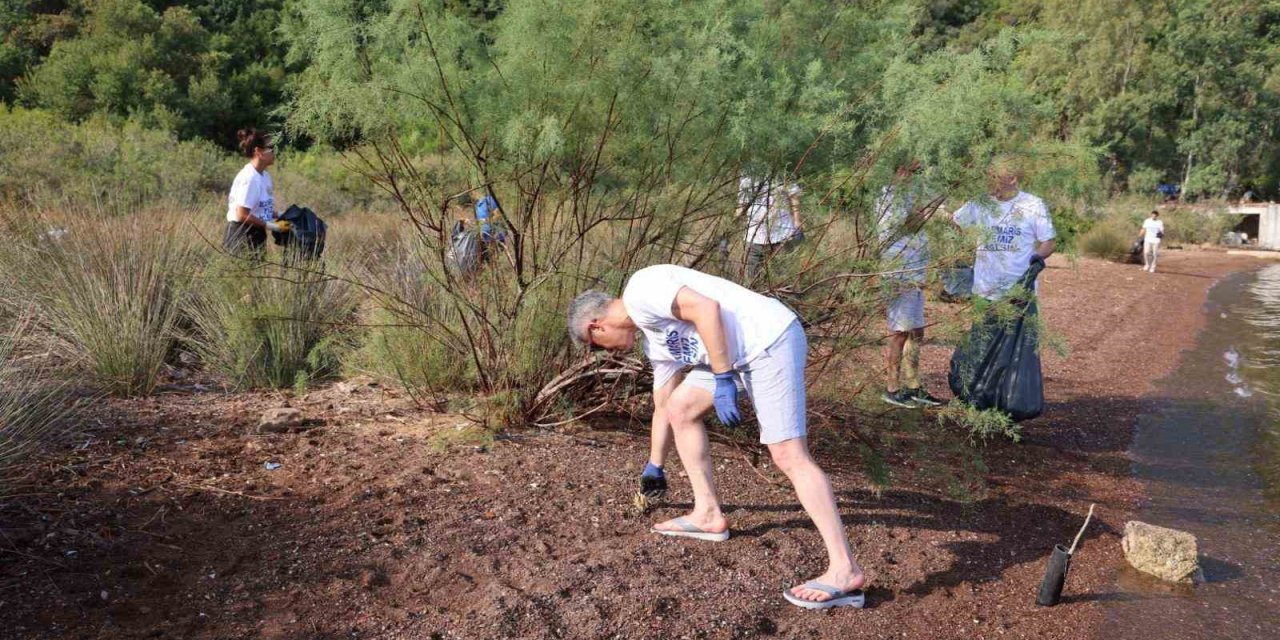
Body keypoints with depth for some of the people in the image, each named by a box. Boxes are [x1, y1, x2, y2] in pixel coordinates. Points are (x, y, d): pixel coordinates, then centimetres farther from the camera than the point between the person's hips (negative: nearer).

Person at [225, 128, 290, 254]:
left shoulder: (265, 176, 8)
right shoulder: (249, 178, -18)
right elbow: (242, 215, -19)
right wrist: (273, 226, -16)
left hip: (255, 236, 9)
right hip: (241, 236, -9)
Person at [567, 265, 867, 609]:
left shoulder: (638, 290, -7)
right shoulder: (655, 340, 22)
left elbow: (706, 308, -20)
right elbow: (663, 407, 32)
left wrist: (722, 381, -18)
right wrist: (654, 468, 43)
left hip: (770, 337, -10)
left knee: (788, 455, -15)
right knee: (680, 408, 16)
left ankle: (844, 570, -15)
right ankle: (708, 514, 21)